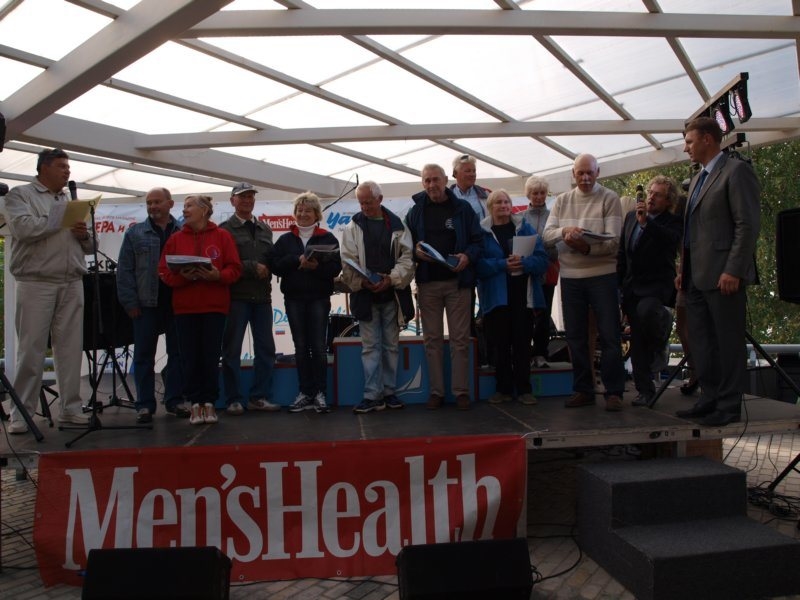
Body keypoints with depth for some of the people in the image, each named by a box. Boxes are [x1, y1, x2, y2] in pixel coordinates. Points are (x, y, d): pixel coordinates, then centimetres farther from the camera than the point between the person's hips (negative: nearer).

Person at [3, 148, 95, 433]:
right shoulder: (20, 194, 4)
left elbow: (89, 246, 20)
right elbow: (23, 228, -15)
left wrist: (83, 234, -3)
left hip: (72, 284, 5)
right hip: (36, 283, -5)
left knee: (71, 348, 5)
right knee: (31, 349, -2)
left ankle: (71, 408, 11)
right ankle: (21, 413, 6)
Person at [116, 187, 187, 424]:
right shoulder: (135, 233, 7)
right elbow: (125, 270, 3)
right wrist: (130, 301, -5)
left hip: (177, 303, 1)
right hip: (147, 304, 0)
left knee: (177, 353, 7)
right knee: (144, 356, 3)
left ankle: (174, 400, 18)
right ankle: (144, 404, 11)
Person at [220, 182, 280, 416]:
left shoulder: (265, 229, 17)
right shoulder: (225, 229, 0)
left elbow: (272, 259, 16)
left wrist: (267, 270, -4)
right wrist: (253, 267, -12)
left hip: (262, 296, 5)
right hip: (236, 297, -5)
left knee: (265, 348, 6)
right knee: (232, 350, 1)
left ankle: (259, 397, 15)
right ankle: (233, 399, 9)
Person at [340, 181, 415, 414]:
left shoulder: (397, 225, 4)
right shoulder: (353, 228, 4)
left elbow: (407, 257, -1)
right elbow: (348, 263, -2)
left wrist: (391, 279, -14)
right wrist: (362, 281, -18)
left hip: (392, 294, 1)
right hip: (365, 296, -1)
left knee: (391, 345, 9)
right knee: (370, 346, 1)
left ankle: (389, 392, 19)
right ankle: (372, 396, 4)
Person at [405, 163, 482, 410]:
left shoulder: (463, 208, 4)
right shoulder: (415, 211, 9)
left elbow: (477, 240, 3)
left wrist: (468, 256, -16)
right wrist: (415, 251, -10)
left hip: (457, 281, -2)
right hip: (427, 282, 2)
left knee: (460, 338, 1)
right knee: (432, 339, 6)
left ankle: (461, 391, 9)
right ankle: (436, 391, 14)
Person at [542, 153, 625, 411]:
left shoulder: (609, 198, -1)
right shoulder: (562, 201, 11)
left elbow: (613, 241, -11)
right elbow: (547, 235, 2)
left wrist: (587, 247, -28)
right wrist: (564, 230, -19)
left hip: (602, 273, -4)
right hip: (570, 275, 4)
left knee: (609, 335, -2)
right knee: (575, 337, 9)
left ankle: (614, 392, 8)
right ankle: (583, 390, 20)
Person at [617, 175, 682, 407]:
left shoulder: (673, 222, -1)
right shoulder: (631, 216, 13)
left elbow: (670, 238, -25)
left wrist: (645, 222, -29)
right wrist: (618, 281, 15)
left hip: (657, 284, -5)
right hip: (632, 286, 5)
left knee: (646, 310, -36)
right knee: (637, 342, 5)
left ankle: (659, 343, -2)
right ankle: (645, 390, 14)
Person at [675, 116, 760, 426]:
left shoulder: (736, 171, -8)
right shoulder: (698, 178, 19)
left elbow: (748, 224, -15)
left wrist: (733, 271, -20)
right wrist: (684, 270, 16)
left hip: (723, 276, -9)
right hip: (697, 276, 9)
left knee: (729, 341, 0)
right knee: (702, 341, 12)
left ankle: (729, 406, 9)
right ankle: (710, 398, 22)